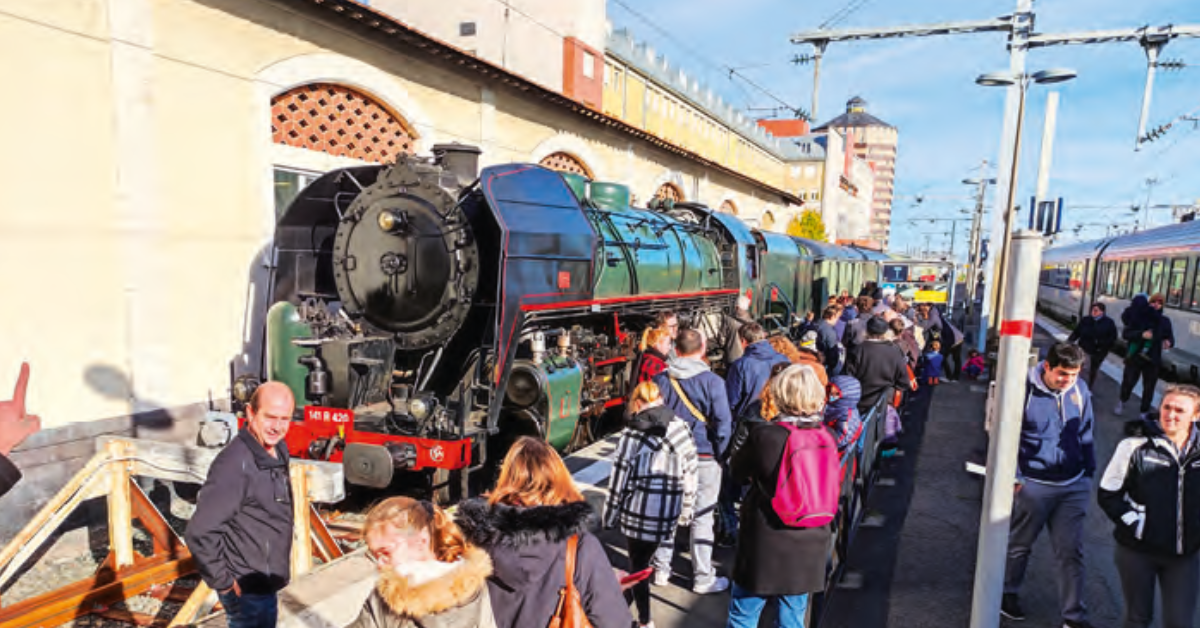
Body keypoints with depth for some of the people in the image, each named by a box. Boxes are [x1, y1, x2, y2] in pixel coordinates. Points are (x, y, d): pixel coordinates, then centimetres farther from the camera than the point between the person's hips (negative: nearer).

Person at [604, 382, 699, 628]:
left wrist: (611, 515, 5)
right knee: (644, 560, 24)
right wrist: (686, 511, 14)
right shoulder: (682, 429, 2)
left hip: (636, 511, -4)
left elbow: (619, 479, -5)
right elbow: (690, 475, 6)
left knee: (638, 566, 10)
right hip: (668, 513, 4)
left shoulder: (632, 434, -8)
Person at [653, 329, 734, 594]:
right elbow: (723, 424, -14)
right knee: (701, 518, 7)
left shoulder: (661, 380, -4)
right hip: (704, 458, -3)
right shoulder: (712, 381, -14)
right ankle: (703, 578, 19)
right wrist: (719, 453, 0)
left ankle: (661, 568, 29)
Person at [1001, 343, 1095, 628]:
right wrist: (1012, 475, -9)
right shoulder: (1025, 389, -16)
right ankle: (1008, 592, 35)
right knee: (1019, 544, 14)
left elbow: (1086, 433, 10)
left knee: (1071, 551, 8)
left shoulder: (1080, 390, -3)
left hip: (1074, 486, 4)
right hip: (1034, 484, -3)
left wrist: (1089, 472, 12)